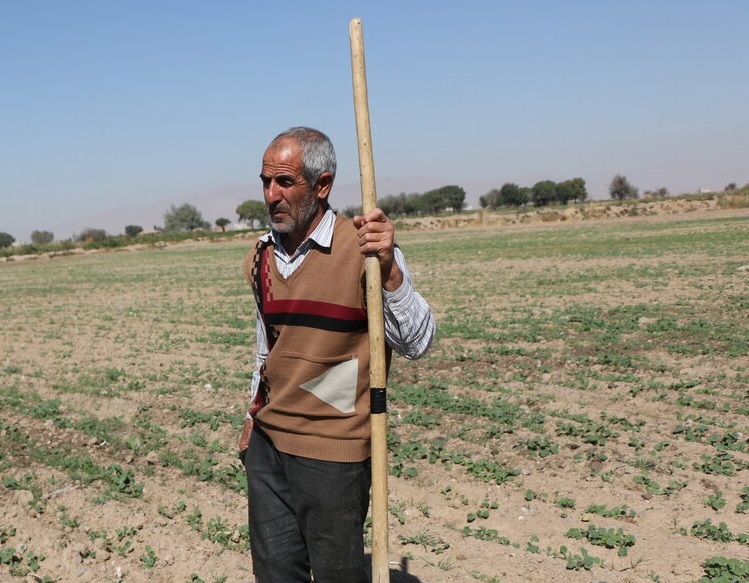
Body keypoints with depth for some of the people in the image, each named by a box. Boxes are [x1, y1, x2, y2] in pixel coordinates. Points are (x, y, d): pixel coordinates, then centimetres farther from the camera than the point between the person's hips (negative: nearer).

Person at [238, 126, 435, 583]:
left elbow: (417, 344, -20)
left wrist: (389, 268, -33)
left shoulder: (363, 249, -13)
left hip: (332, 453, -6)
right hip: (267, 444, 6)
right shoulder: (262, 258, 6)